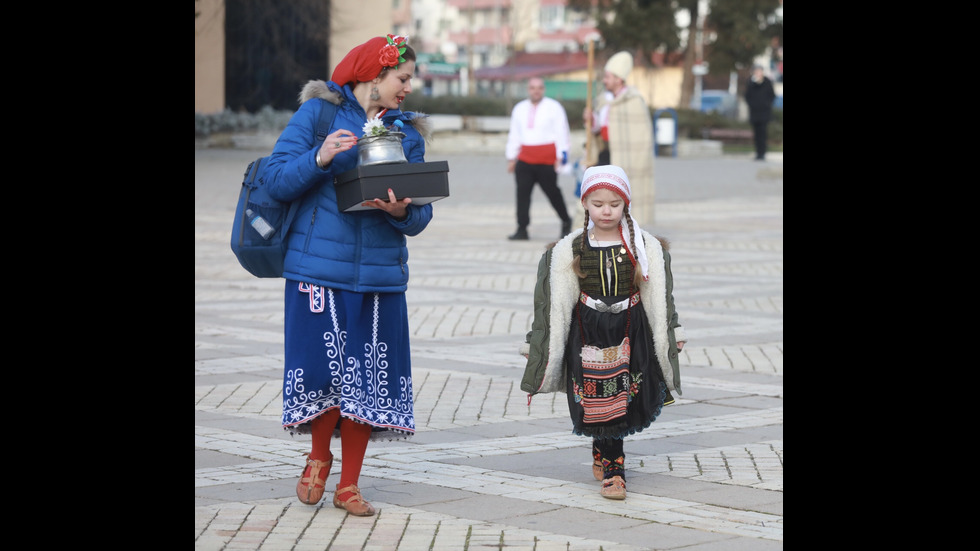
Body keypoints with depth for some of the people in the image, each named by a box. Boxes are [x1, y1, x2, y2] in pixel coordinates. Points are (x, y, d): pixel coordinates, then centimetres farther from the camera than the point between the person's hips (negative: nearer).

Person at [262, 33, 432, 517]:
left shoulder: (408, 132, 12)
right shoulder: (318, 111, 1)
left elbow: (421, 216, 8)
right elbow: (277, 180, -6)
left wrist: (402, 212, -14)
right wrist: (319, 159, -22)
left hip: (380, 272, 4)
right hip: (318, 265, -4)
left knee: (368, 376, 3)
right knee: (324, 367, -5)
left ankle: (349, 484, 17)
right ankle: (319, 458, 24)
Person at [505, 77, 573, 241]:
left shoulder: (554, 107, 2)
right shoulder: (519, 109, 15)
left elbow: (561, 133, -1)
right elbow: (514, 135, 19)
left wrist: (560, 157, -7)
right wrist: (511, 158, 15)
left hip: (547, 160, -4)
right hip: (525, 158, 4)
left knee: (552, 192, 1)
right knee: (522, 193, -4)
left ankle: (566, 222, 22)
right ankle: (522, 229, -2)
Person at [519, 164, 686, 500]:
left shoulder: (644, 246, 0)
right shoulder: (570, 249, -3)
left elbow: (659, 296, 7)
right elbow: (555, 299, 0)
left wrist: (674, 333, 9)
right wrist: (534, 341, 0)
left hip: (630, 331, 1)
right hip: (588, 333, -1)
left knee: (623, 401, 1)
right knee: (601, 402, -1)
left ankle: (603, 452, 24)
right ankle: (613, 471, 12)